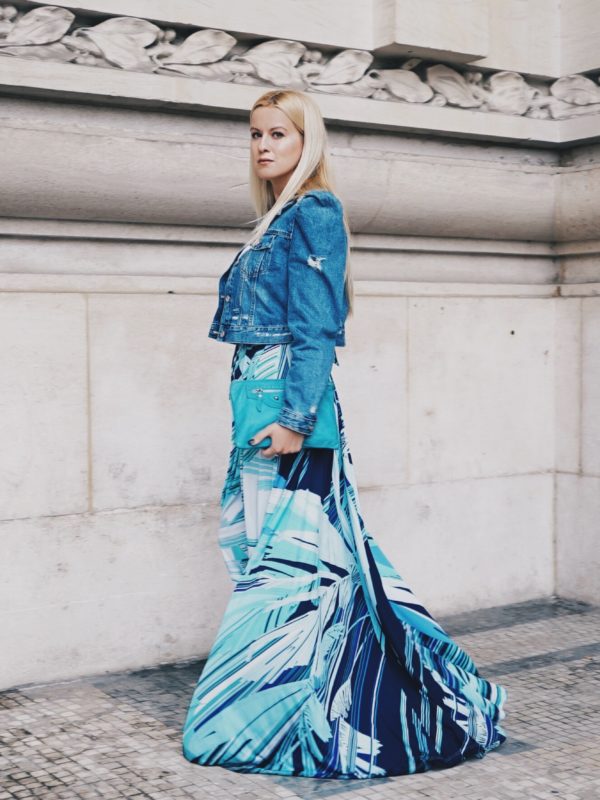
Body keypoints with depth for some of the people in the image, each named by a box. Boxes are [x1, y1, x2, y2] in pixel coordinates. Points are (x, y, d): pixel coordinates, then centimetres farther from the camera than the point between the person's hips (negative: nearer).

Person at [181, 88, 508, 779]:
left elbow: (316, 327, -15)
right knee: (263, 549, 13)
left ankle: (275, 719, 4)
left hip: (289, 403, -9)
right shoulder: (276, 222, 19)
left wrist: (295, 418, -22)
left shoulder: (314, 214, -7)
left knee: (285, 553, -5)